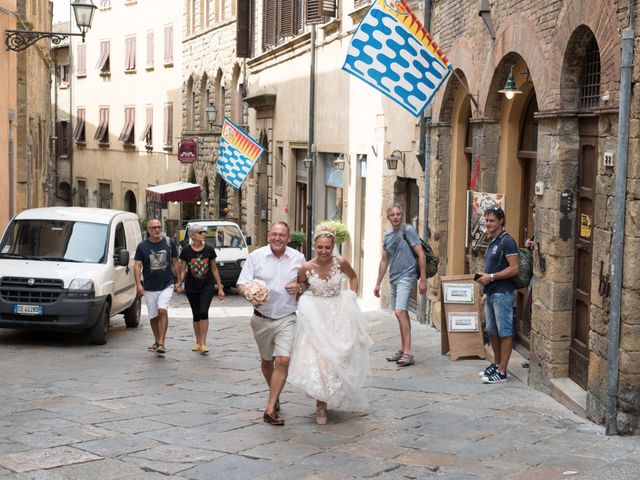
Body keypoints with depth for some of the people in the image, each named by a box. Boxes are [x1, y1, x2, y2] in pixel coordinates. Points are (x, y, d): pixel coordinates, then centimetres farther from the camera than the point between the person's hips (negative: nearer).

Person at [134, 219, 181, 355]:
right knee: (153, 316, 9)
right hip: (150, 288, 2)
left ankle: (161, 343, -20)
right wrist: (138, 283, -16)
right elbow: (137, 265, -3)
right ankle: (157, 341, 28)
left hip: (167, 285, -1)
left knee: (162, 310, -20)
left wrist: (178, 281, 7)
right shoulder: (142, 246, -1)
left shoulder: (169, 243, 2)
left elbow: (175, 262, 10)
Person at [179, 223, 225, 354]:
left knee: (203, 312, -16)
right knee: (196, 315, 9)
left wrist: (220, 288, 7)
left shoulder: (209, 250, 0)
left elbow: (214, 269, 7)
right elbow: (182, 270, 3)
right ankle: (198, 342, 24)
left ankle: (203, 343, -11)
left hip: (207, 286, -1)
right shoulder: (186, 251, -2)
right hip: (191, 288, 1)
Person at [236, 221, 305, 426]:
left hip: (286, 319, -1)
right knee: (266, 361, 17)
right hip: (262, 318, 1)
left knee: (283, 360, -15)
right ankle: (275, 396, 41)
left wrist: (299, 287, -11)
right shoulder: (256, 256, -4)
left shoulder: (298, 258, 1)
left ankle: (270, 409, -13)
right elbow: (242, 284, -6)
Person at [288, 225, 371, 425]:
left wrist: (352, 298, 4)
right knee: (318, 358, -6)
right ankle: (321, 405, 4)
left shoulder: (340, 263, -11)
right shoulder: (306, 268, -13)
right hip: (316, 317, -2)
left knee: (338, 357, 6)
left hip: (339, 314, 2)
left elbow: (353, 277, 10)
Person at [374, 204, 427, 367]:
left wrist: (423, 279, -14)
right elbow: (384, 260, 19)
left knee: (400, 312, -18)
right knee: (402, 313, 13)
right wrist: (378, 283, 18)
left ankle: (408, 353, -19)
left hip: (406, 277, -7)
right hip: (394, 278, 7)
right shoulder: (387, 235, 12)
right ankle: (403, 350, 19)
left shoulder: (408, 230, -9)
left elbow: (421, 255, -11)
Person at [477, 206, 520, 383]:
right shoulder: (491, 242, 15)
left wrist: (491, 277, -18)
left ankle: (502, 372, -2)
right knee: (492, 331, 16)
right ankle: (496, 364, 28)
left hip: (503, 294, -10)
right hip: (491, 293, 10)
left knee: (504, 332, -4)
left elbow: (514, 269, -19)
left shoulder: (506, 241, -13)